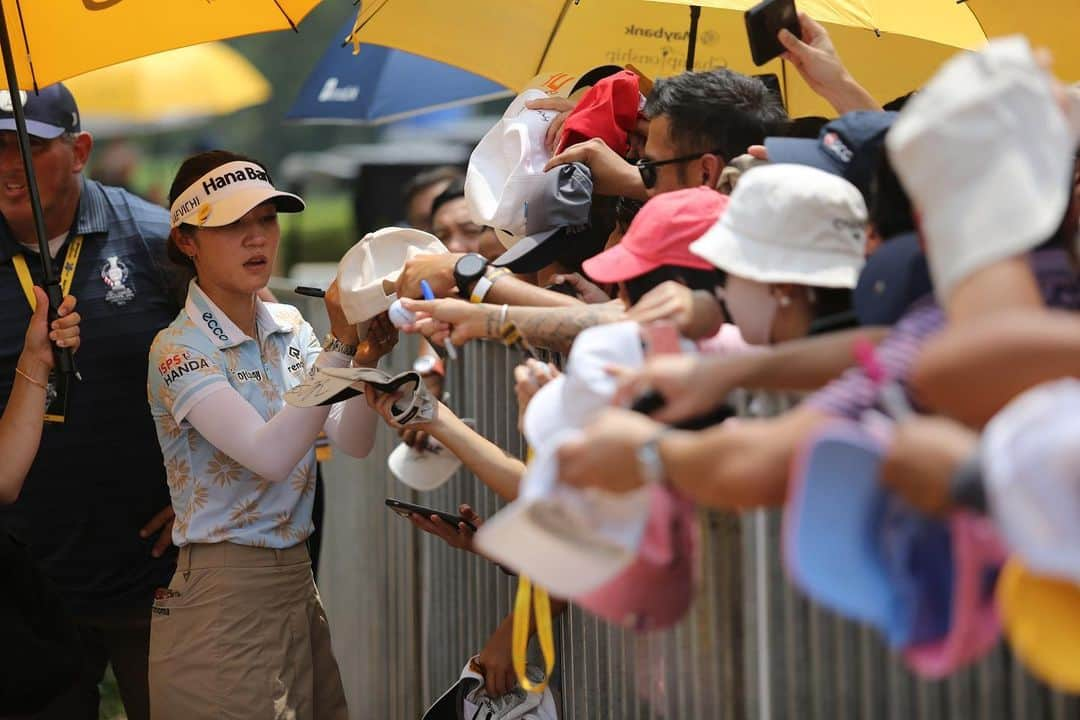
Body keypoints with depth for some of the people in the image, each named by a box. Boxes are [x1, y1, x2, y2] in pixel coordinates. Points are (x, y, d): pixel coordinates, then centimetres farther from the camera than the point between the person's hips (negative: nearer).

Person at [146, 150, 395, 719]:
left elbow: (353, 443, -3)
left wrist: (367, 361, -21)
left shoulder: (290, 328, 8)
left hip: (297, 583, 6)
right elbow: (271, 455, -26)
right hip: (223, 594, -6)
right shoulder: (178, 349, -12)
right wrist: (339, 345, -30)